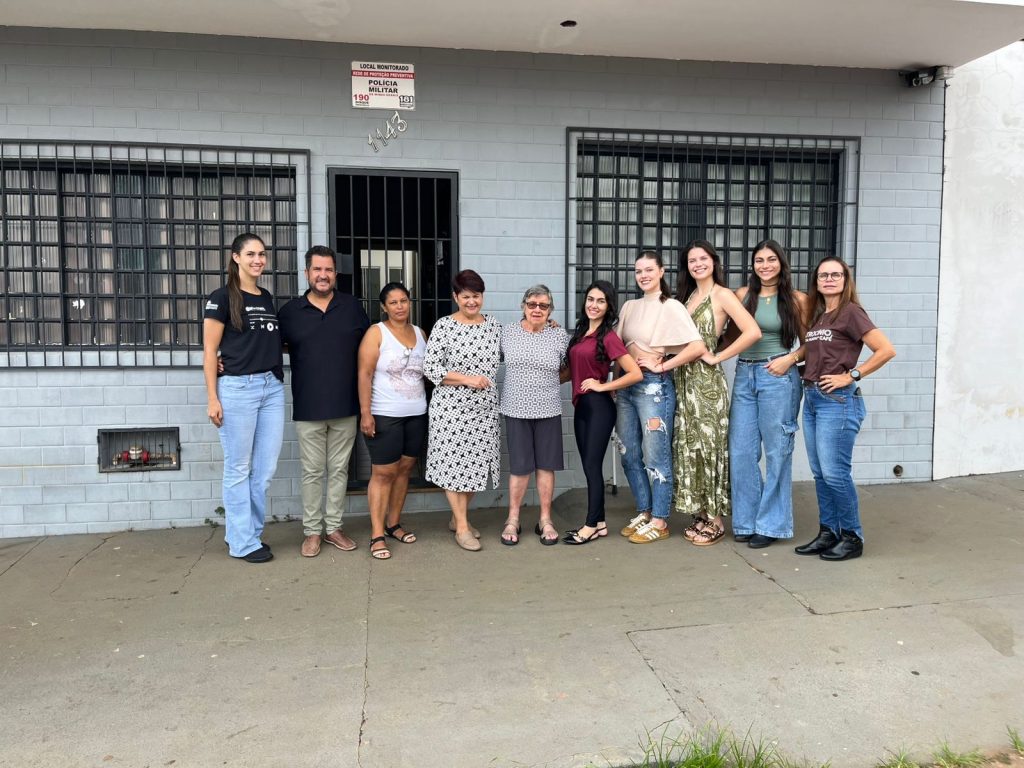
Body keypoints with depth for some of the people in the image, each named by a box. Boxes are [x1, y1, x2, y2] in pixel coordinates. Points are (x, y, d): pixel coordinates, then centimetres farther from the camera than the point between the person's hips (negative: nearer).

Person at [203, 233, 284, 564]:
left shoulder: (267, 298, 15)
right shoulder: (222, 298, -3)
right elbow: (209, 352, -5)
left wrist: (278, 377, 8)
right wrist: (212, 399, -10)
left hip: (272, 387, 6)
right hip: (237, 387, -6)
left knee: (266, 468, 9)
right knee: (239, 469, 3)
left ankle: (250, 532, 23)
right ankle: (243, 542, 13)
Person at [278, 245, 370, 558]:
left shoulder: (352, 306, 5)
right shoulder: (290, 310, 2)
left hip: (345, 406, 1)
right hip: (308, 409, -1)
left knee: (339, 469, 10)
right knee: (312, 471, 6)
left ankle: (334, 527, 22)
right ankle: (312, 531, 17)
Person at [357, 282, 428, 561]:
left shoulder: (420, 333, 11)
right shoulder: (376, 333, -5)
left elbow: (429, 370, 17)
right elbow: (364, 374, -10)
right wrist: (365, 413, -16)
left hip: (417, 415, 5)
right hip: (385, 416, -5)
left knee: (404, 470, 10)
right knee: (383, 473, -4)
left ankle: (393, 524, 23)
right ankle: (377, 535, 2)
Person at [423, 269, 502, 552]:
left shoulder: (494, 326, 6)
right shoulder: (444, 326, -7)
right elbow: (430, 367, -10)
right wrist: (466, 379, -16)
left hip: (485, 407, 4)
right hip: (452, 407, -4)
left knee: (476, 463, 10)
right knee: (454, 462, 0)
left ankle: (458, 517, 28)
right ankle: (462, 526, 11)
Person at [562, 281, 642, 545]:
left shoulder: (608, 337, -11)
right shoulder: (581, 333, 11)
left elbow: (636, 374, -16)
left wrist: (602, 386, -13)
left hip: (599, 407, -8)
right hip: (581, 406, 8)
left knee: (592, 465, -2)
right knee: (588, 466, 11)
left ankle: (591, 526, 8)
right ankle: (599, 522, 20)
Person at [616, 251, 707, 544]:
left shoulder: (671, 307, -7)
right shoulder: (629, 306, 12)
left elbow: (698, 347, -17)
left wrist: (661, 366, -13)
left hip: (654, 386, -7)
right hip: (626, 385, 7)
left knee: (655, 455, 0)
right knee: (629, 454, 11)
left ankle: (659, 521, 12)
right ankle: (644, 512, 26)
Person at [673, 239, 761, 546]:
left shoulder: (722, 295, -6)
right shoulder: (688, 295, 15)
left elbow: (753, 332, -19)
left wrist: (717, 357, -14)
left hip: (707, 380, -7)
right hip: (684, 379, 7)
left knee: (709, 444, -2)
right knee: (689, 445, 8)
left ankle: (716, 520, 8)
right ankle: (700, 514, 19)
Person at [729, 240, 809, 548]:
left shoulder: (796, 299, 1)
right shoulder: (742, 295, 8)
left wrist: (790, 359, -11)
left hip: (778, 377, -3)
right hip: (744, 375, 4)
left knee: (776, 452, 2)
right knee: (741, 451, 4)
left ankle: (771, 524, 13)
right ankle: (746, 520, 18)